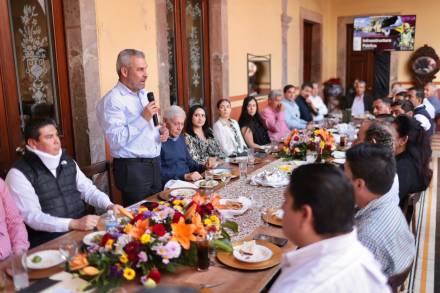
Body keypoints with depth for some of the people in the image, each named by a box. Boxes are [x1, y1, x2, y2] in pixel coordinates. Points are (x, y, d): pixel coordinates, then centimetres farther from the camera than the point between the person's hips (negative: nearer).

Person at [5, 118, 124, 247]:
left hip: (82, 229, 6)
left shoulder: (67, 162, 10)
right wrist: (73, 224, -29)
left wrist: (109, 205, -4)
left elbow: (88, 190, 16)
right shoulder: (19, 173, -9)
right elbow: (31, 216, -18)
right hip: (48, 239, -6)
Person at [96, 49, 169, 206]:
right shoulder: (112, 100, -13)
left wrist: (160, 131, 4)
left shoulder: (144, 95, 14)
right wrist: (143, 118, -22)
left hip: (154, 165, 8)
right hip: (132, 168, -8)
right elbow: (115, 141, -22)